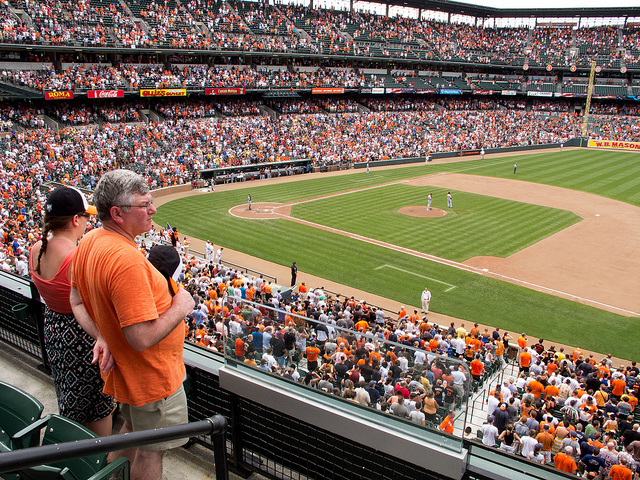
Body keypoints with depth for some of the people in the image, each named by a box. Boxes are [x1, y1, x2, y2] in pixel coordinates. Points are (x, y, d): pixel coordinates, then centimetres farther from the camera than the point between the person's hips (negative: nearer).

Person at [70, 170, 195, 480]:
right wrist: (180, 308, -21)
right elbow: (142, 338, -34)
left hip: (124, 371, 9)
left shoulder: (89, 242, -4)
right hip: (152, 376, -9)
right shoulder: (126, 260, -34)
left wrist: (103, 336, 3)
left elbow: (78, 302, 9)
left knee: (132, 428, 31)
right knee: (151, 450, 13)